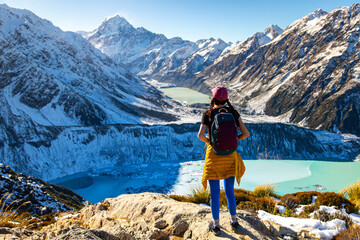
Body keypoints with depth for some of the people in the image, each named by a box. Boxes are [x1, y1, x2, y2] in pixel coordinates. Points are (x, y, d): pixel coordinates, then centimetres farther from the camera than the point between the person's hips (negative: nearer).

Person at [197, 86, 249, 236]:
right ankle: (234, 222, 30)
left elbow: (200, 135, -22)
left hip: (214, 155, -2)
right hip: (230, 155, 3)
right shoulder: (233, 113, -3)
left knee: (215, 193, 10)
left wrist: (208, 141, -1)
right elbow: (246, 134, -6)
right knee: (229, 191, 20)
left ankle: (216, 225, 23)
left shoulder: (207, 114, -10)